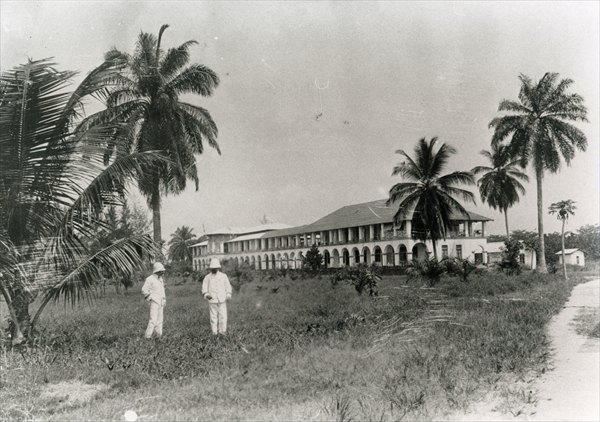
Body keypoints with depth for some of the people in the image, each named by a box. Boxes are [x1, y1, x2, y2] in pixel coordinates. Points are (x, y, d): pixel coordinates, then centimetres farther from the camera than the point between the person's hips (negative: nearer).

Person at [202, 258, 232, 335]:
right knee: (213, 317, 2)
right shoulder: (207, 277, 4)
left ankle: (222, 331, 7)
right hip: (212, 301, 0)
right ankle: (214, 332, 10)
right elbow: (204, 288, 4)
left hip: (222, 301, 0)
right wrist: (206, 295, -14)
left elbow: (228, 286, 8)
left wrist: (228, 295, -6)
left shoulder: (223, 276, 4)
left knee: (223, 316, -4)